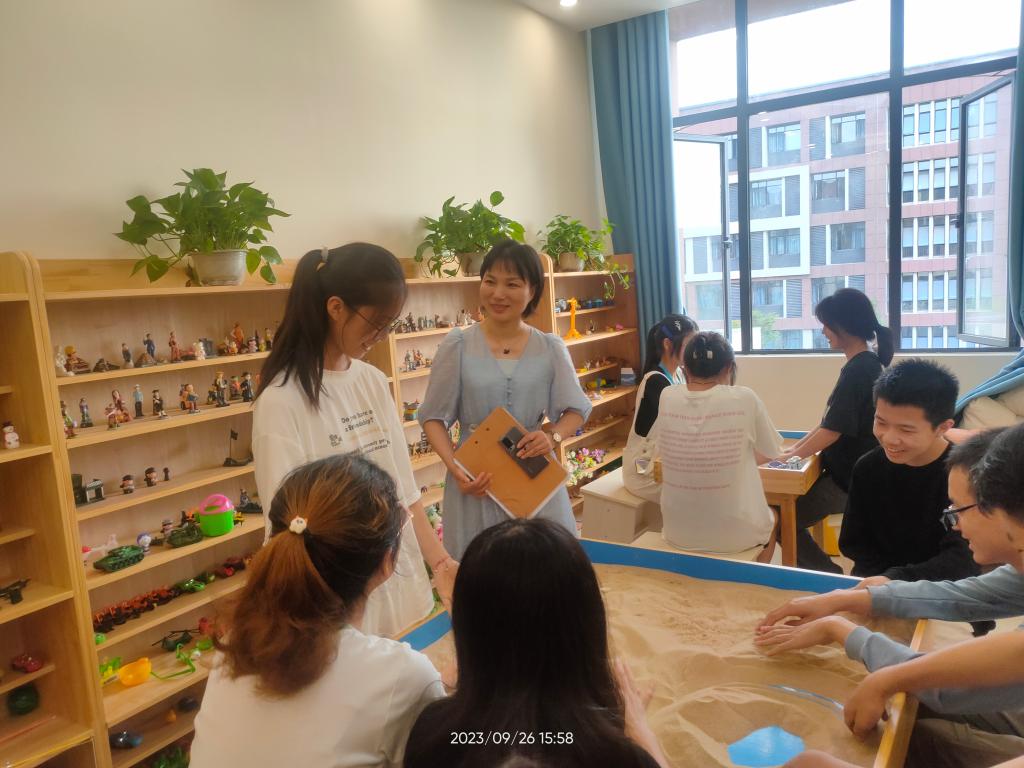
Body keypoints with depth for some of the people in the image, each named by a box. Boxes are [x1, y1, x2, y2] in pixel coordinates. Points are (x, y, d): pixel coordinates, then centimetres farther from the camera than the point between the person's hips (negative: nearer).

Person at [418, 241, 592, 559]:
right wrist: (455, 468, -14)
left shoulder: (551, 348, 1)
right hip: (477, 480, -1)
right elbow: (434, 416, 0)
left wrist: (554, 436, -13)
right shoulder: (457, 345, -4)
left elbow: (576, 410, 8)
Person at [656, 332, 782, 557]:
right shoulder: (744, 399, -13)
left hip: (677, 531, 3)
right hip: (735, 533, -2)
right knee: (772, 516, 33)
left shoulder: (667, 397, -7)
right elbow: (767, 454, 2)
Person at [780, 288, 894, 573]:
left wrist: (788, 458, -9)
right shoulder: (867, 365, 9)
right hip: (850, 471, 9)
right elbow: (831, 421, 14)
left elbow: (831, 431, -23)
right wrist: (795, 448, 9)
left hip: (847, 480, -9)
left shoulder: (858, 370, -22)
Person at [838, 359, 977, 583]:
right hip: (875, 580, 1)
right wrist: (880, 578, -11)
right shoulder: (867, 468, -2)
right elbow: (853, 542, 6)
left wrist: (894, 580, -33)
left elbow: (963, 558, -20)